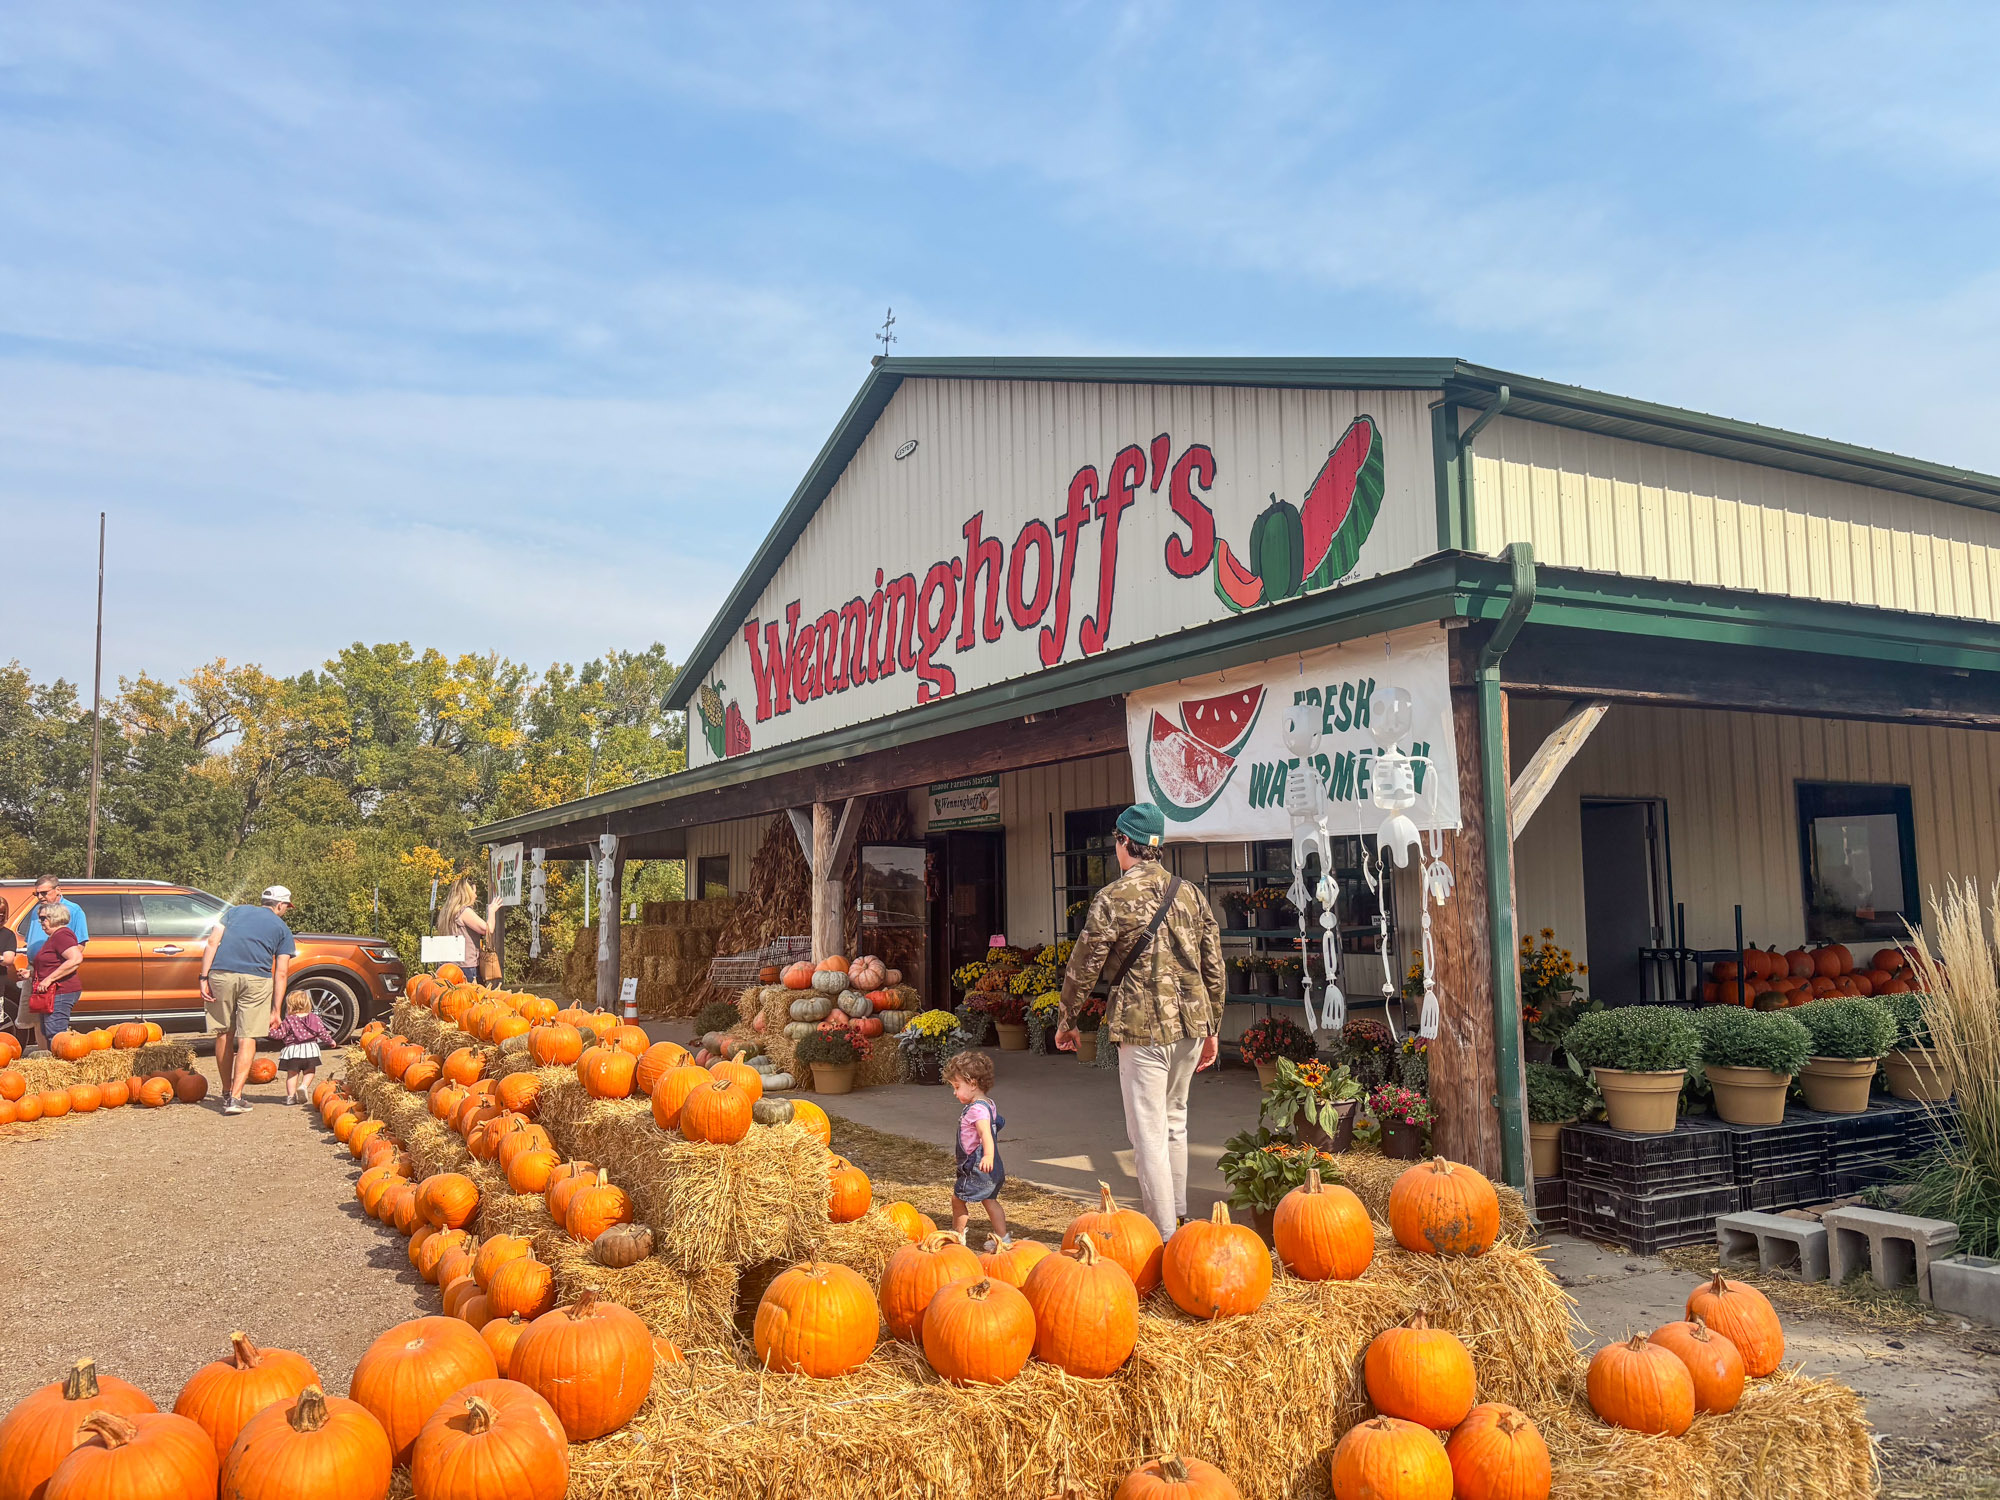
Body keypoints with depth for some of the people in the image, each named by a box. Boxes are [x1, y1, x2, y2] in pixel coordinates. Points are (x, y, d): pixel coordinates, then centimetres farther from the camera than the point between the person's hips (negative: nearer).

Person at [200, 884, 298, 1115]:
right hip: (256, 977, -2)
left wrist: (204, 978, 5)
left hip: (220, 973, 2)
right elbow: (281, 972, 10)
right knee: (247, 1037, 4)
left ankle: (226, 1093, 27)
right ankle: (235, 1098, -4)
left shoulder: (236, 911, 26)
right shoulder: (282, 928, 19)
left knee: (224, 1034, 16)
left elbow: (213, 942, 10)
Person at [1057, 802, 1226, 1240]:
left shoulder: (1114, 897, -8)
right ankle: (1178, 1216, 29)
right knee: (1174, 1122, 20)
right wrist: (1210, 1028, 20)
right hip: (1191, 1023, 6)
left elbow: (1084, 965, -4)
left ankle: (1164, 1235, 1)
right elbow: (1214, 966, 11)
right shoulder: (1191, 894, 8)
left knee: (1149, 1131, 0)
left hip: (1143, 1026, -6)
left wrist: (1066, 1020, 10)